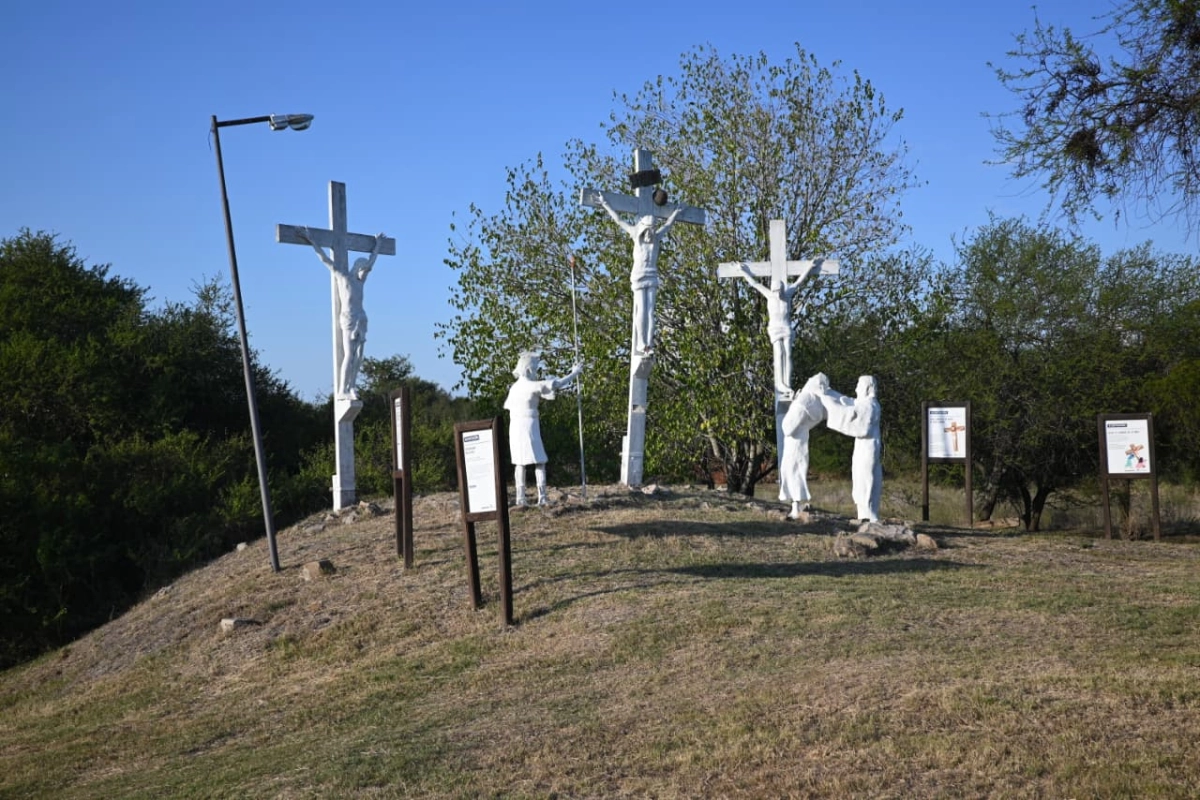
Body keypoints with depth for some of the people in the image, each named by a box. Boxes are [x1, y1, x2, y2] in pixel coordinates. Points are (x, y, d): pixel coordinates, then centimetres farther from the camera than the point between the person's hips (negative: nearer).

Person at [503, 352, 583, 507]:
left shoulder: (515, 387, 10)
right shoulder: (532, 386, -12)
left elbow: (508, 405, 19)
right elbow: (556, 384, -11)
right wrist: (574, 373, 1)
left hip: (515, 427, 7)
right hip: (529, 427, -7)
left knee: (519, 463, 9)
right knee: (539, 462, -2)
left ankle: (520, 498, 7)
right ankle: (542, 496, -8)